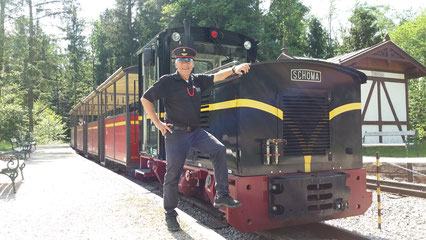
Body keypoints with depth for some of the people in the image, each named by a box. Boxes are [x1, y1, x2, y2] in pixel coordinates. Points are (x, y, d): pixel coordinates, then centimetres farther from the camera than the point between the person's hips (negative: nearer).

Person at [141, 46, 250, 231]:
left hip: (196, 131, 4)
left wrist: (234, 69, -14)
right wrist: (157, 123, -6)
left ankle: (221, 196, -11)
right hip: (176, 133, -4)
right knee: (172, 175, 1)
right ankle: (170, 214, 18)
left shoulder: (197, 80, 11)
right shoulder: (167, 81, -4)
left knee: (219, 149, -17)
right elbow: (145, 99, -1)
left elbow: (217, 77, 4)